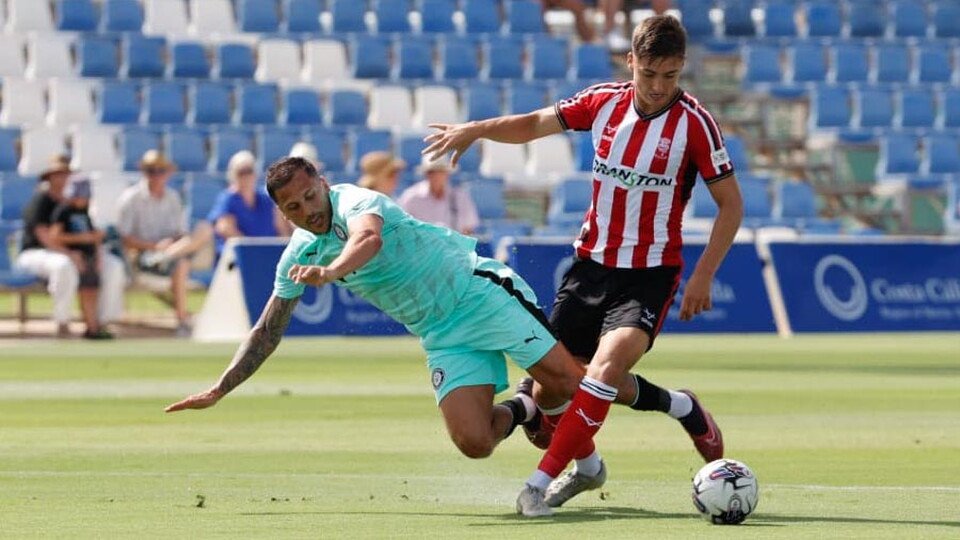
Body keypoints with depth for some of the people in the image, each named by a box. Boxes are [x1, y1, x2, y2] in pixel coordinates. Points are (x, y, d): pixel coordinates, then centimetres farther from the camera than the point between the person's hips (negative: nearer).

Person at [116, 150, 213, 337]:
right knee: (180, 264, -37)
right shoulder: (131, 198, 0)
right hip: (144, 255, -5)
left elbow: (181, 233, 16)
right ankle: (182, 320, -35)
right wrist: (154, 246, -19)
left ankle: (167, 255, -41)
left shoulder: (172, 198, 17)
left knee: (205, 229, -20)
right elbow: (124, 239, -7)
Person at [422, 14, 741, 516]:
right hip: (591, 263, 4)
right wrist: (474, 129, -6)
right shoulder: (603, 101, -1)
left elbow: (730, 204, -5)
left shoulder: (694, 122, -12)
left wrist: (703, 276, -11)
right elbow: (533, 125, 11)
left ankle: (541, 483, -23)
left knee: (607, 365, -27)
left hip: (651, 273, -4)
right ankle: (585, 464, 32)